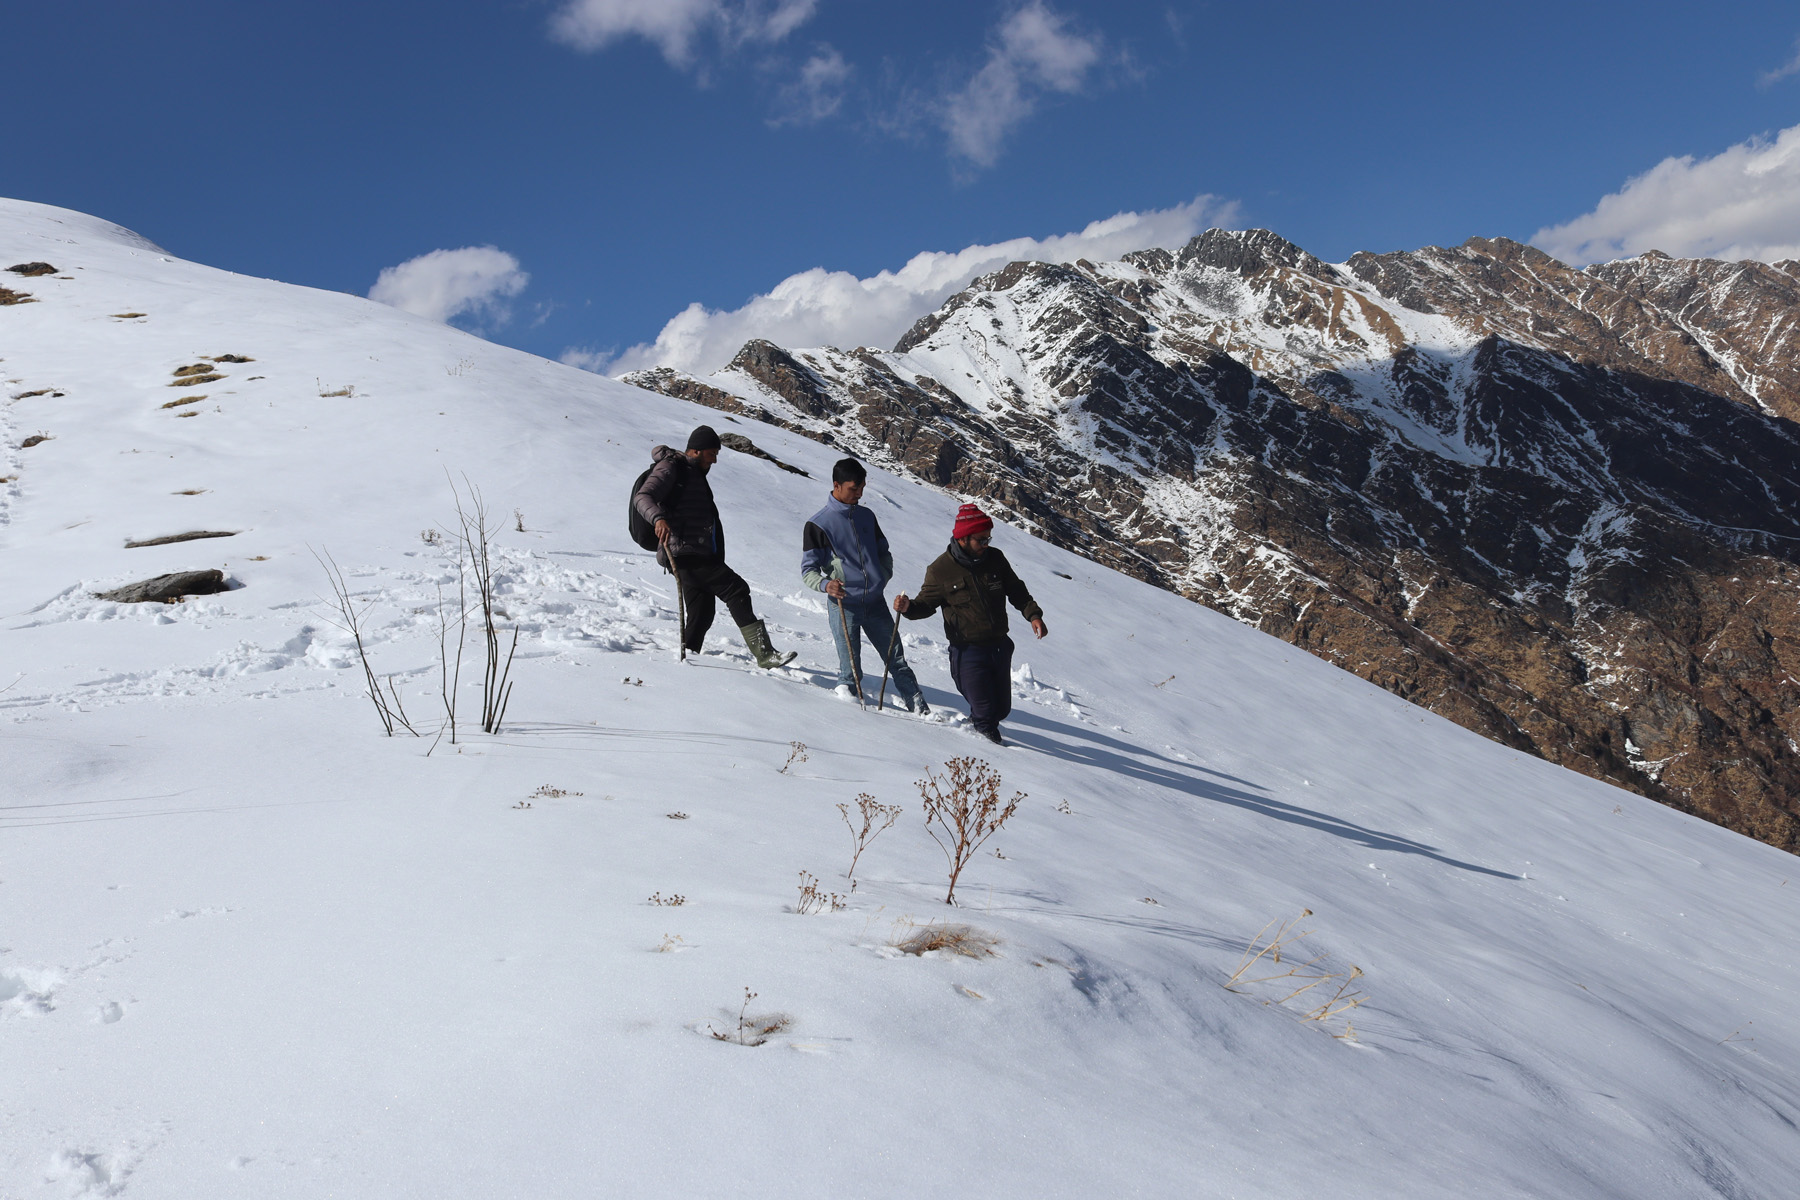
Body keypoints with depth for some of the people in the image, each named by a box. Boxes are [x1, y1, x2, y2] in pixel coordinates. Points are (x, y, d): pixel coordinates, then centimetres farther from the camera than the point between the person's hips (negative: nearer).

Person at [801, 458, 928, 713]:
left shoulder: (866, 516, 12)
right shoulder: (817, 524, -2)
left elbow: (884, 552, 24)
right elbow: (808, 569, -2)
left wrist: (883, 577, 5)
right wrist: (825, 584, -23)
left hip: (875, 602, 4)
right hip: (843, 605, -4)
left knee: (896, 659, 7)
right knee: (850, 671, -3)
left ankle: (920, 708, 14)